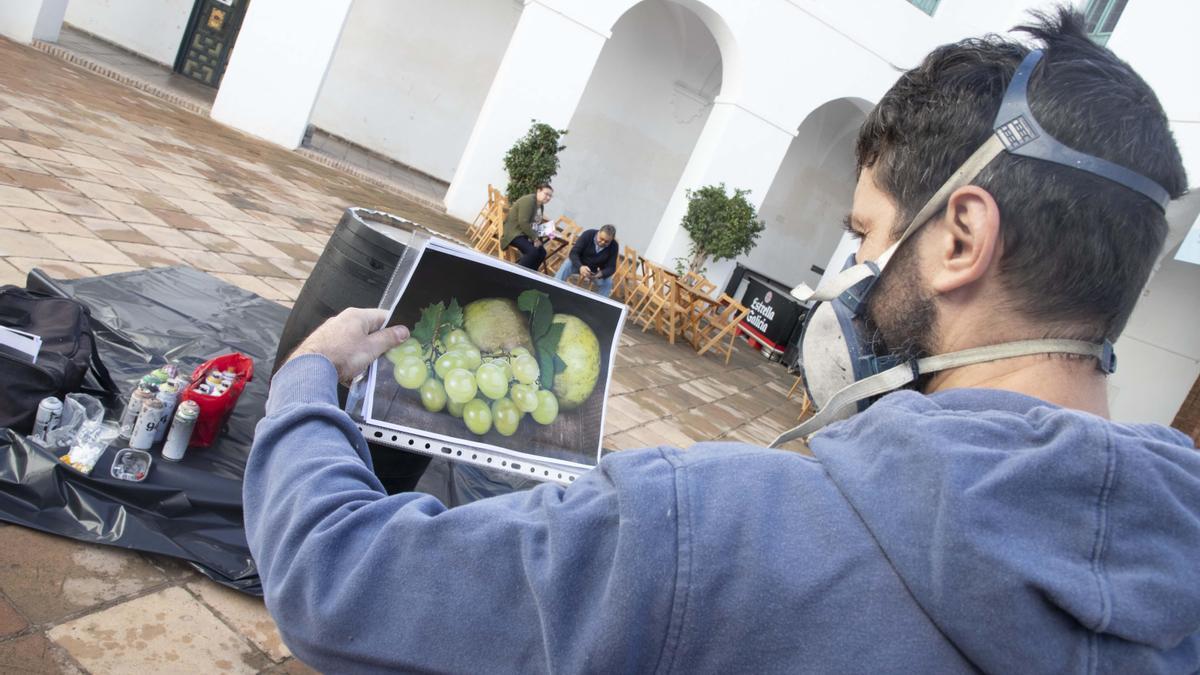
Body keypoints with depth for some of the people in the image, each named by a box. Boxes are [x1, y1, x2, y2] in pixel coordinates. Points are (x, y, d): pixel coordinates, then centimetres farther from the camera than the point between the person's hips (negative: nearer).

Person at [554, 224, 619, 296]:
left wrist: (600, 274, -42)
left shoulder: (614, 246, -20)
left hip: (596, 271, 1)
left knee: (608, 282, -25)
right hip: (579, 264, -1)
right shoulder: (588, 234, -24)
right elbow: (573, 252, -27)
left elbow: (611, 267, -19)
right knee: (567, 265, -31)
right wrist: (580, 267, -47)